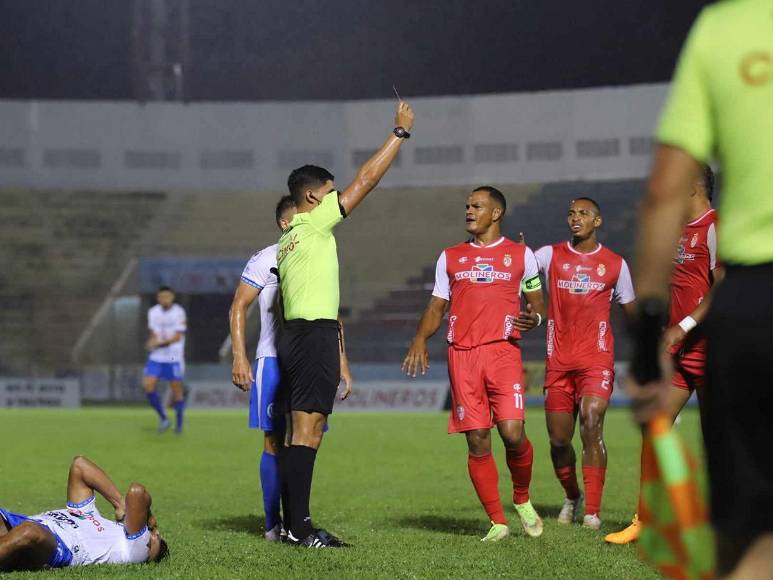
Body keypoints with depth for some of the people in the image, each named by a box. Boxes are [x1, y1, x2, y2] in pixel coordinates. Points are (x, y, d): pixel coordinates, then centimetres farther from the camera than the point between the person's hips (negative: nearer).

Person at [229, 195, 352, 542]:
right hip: (273, 361, -5)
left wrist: (343, 365, 16)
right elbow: (238, 308, -3)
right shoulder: (266, 261, -1)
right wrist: (239, 358, -13)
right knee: (275, 443, -5)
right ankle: (273, 524, 0)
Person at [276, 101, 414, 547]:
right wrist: (400, 133, 3)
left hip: (297, 335, 9)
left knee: (305, 433, 9)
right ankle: (301, 527, -14)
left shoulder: (290, 238, 20)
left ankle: (296, 524, 8)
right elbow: (366, 181, -6)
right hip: (316, 335, -9)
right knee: (307, 431, -11)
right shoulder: (315, 223, -6)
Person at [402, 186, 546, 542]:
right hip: (462, 355, 2)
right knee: (477, 441, -3)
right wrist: (420, 337, -2)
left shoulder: (521, 255, 11)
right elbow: (437, 306, 16)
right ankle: (497, 522, 5)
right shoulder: (450, 257, 16)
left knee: (513, 432, -16)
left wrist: (534, 317, -9)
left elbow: (537, 304, 15)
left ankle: (522, 500, 13)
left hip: (503, 351, -2)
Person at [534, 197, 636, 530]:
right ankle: (572, 497, 33)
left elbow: (631, 310, 15)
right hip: (558, 361, 2)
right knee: (558, 439, 6)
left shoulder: (615, 264, 7)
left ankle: (592, 511, -15)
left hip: (596, 361, -2)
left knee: (591, 427, -19)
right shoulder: (551, 256, 7)